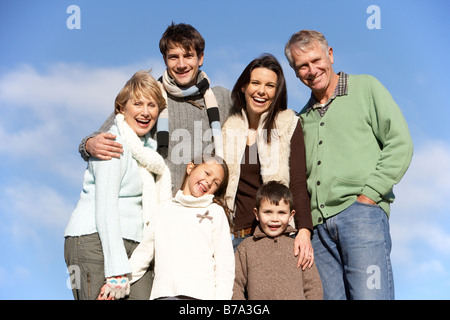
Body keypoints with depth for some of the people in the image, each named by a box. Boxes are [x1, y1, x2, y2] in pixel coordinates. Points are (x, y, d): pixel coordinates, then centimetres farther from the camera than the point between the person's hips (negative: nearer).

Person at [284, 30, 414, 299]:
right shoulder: (303, 118, 23)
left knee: (370, 296, -15)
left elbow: (400, 145, 1)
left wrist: (367, 195, -7)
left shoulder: (366, 88, 9)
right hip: (318, 224, 5)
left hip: (361, 211, -4)